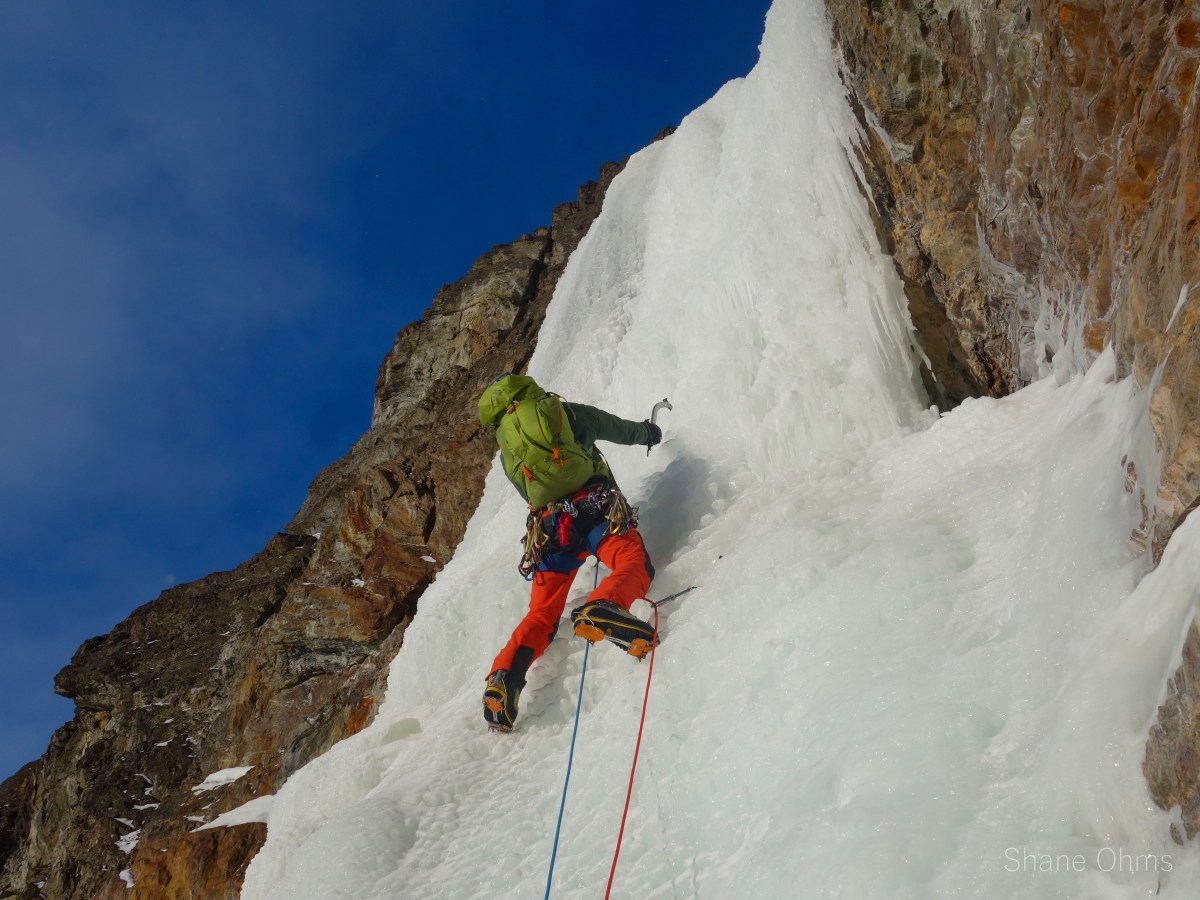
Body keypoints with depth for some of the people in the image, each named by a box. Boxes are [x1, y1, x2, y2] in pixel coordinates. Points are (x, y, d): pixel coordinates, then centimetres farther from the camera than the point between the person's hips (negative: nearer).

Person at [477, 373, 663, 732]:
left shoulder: (505, 448, 26)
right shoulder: (565, 411, 20)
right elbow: (620, 429, 33)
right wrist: (648, 432, 55)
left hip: (548, 523, 3)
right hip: (594, 504, -3)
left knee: (541, 615, 6)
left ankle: (506, 673, -17)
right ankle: (601, 609, -48)